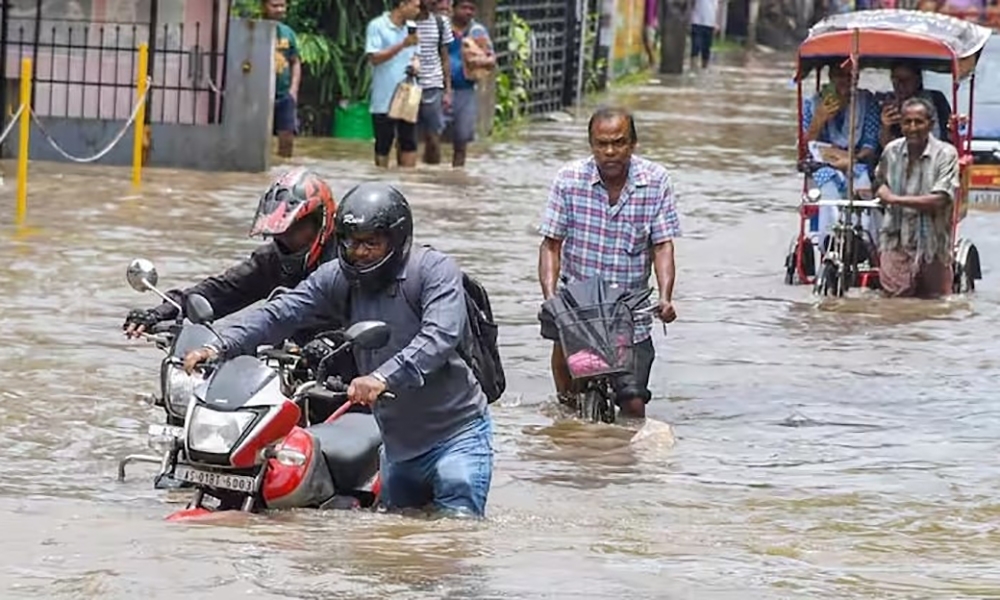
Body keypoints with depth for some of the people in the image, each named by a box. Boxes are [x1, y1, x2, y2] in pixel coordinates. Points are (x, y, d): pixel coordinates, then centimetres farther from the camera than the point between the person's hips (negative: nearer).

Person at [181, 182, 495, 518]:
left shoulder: (434, 270, -13)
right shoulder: (338, 278, 3)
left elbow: (441, 336, -28)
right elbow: (281, 313, -3)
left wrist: (385, 377, -42)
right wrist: (221, 348, -18)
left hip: (456, 432, -6)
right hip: (398, 441, 6)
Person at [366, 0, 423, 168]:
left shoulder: (410, 28, 11)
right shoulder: (377, 26, -8)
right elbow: (374, 58, -14)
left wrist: (415, 64, -3)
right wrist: (402, 45, -22)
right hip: (384, 99, -5)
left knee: (408, 143, 3)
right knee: (383, 146, 3)